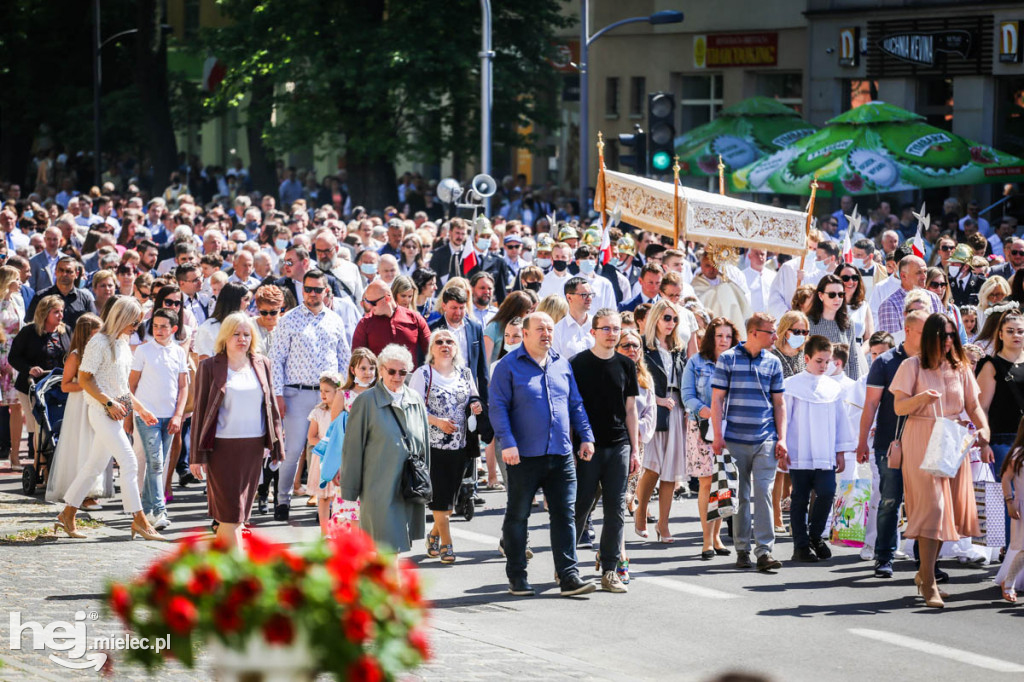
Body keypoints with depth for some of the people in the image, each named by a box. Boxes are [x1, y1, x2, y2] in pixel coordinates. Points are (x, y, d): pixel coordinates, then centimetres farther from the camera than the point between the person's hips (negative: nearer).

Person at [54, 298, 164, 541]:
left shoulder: (122, 344, 14)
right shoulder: (100, 342, -13)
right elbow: (84, 378, -15)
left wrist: (140, 408, 17)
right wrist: (109, 403, -19)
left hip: (115, 411, 9)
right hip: (101, 411, -9)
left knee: (95, 466, 11)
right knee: (129, 462, -11)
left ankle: (67, 515, 19)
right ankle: (139, 521, -8)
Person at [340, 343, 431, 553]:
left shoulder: (416, 400, 10)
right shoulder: (366, 402, -5)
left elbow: (424, 442, 17)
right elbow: (353, 448, -3)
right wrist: (349, 489, -4)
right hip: (379, 486, -5)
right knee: (386, 541, -10)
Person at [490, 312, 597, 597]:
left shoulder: (561, 365, 13)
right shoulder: (509, 366, -2)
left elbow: (575, 404, 19)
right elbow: (497, 406, -8)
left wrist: (586, 436, 8)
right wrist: (507, 443, -18)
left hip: (560, 455, 4)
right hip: (525, 456, -4)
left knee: (564, 515, 1)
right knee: (518, 516, 5)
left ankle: (568, 576, 2)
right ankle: (517, 578, 14)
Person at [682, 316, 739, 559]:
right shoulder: (696, 363, 5)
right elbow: (687, 395, 0)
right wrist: (703, 410, -17)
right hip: (703, 428, -2)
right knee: (707, 483, -6)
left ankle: (716, 537, 12)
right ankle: (707, 540, -2)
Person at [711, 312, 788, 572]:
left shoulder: (773, 363, 10)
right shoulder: (727, 359, 1)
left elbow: (779, 403, 14)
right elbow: (717, 400, 1)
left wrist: (781, 439, 5)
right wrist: (718, 437, -5)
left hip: (765, 441, 1)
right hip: (735, 440, -1)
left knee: (763, 492, -7)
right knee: (740, 496, 4)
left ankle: (764, 550, -8)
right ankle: (742, 549, 11)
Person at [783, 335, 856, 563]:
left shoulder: (834, 388, 10)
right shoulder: (792, 385, 0)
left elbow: (841, 420, 16)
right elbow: (784, 418, 0)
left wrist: (840, 452, 14)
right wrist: (782, 448, -5)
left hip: (825, 456, 2)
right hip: (799, 455, -2)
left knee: (827, 493, -11)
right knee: (800, 499, 3)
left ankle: (815, 535, 10)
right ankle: (801, 545, 11)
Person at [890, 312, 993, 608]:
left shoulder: (960, 368, 10)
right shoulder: (913, 366, 0)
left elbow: (974, 406, 9)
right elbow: (899, 407, -3)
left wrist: (984, 438, -6)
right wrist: (921, 398, -23)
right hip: (921, 442, -5)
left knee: (951, 508, 4)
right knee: (931, 506, -13)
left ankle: (925, 571, 21)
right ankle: (928, 584, -13)